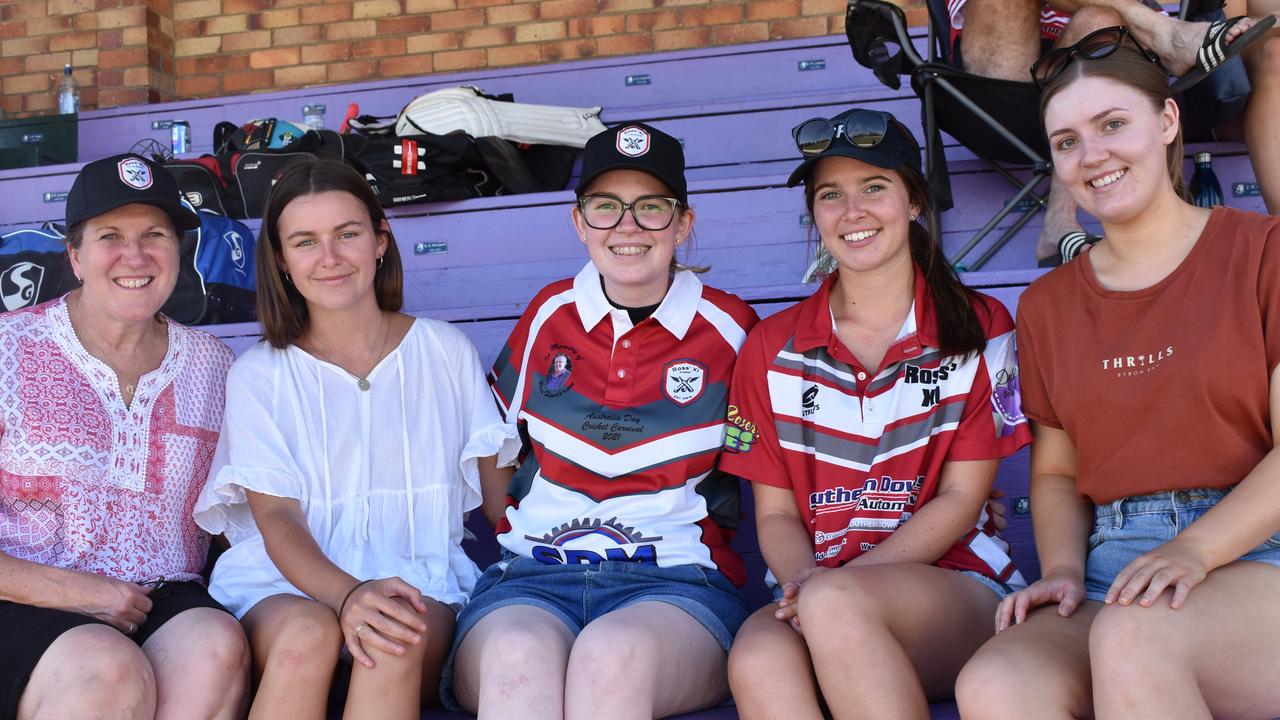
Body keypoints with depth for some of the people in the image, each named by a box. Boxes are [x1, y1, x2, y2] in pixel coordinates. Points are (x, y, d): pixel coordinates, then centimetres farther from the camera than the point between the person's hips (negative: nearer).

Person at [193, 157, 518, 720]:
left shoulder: (446, 352, 11)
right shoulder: (258, 375, 7)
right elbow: (276, 517, -4)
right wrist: (347, 594, -25)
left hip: (422, 582, 0)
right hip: (289, 583, 0)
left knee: (397, 641, -35)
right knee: (307, 632, -36)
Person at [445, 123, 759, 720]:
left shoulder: (728, 329, 8)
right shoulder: (550, 314, 14)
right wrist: (515, 534, 10)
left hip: (676, 581, -1)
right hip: (532, 576, 2)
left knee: (613, 655, -39)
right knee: (518, 658, -37)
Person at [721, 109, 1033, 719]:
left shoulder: (978, 328, 6)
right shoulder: (773, 348, 11)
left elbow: (961, 498, 0)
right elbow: (775, 513, 9)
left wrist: (834, 584, -14)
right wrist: (803, 579, -15)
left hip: (956, 587, -1)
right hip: (813, 593, 1)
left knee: (835, 604, -36)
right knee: (759, 658, -36)